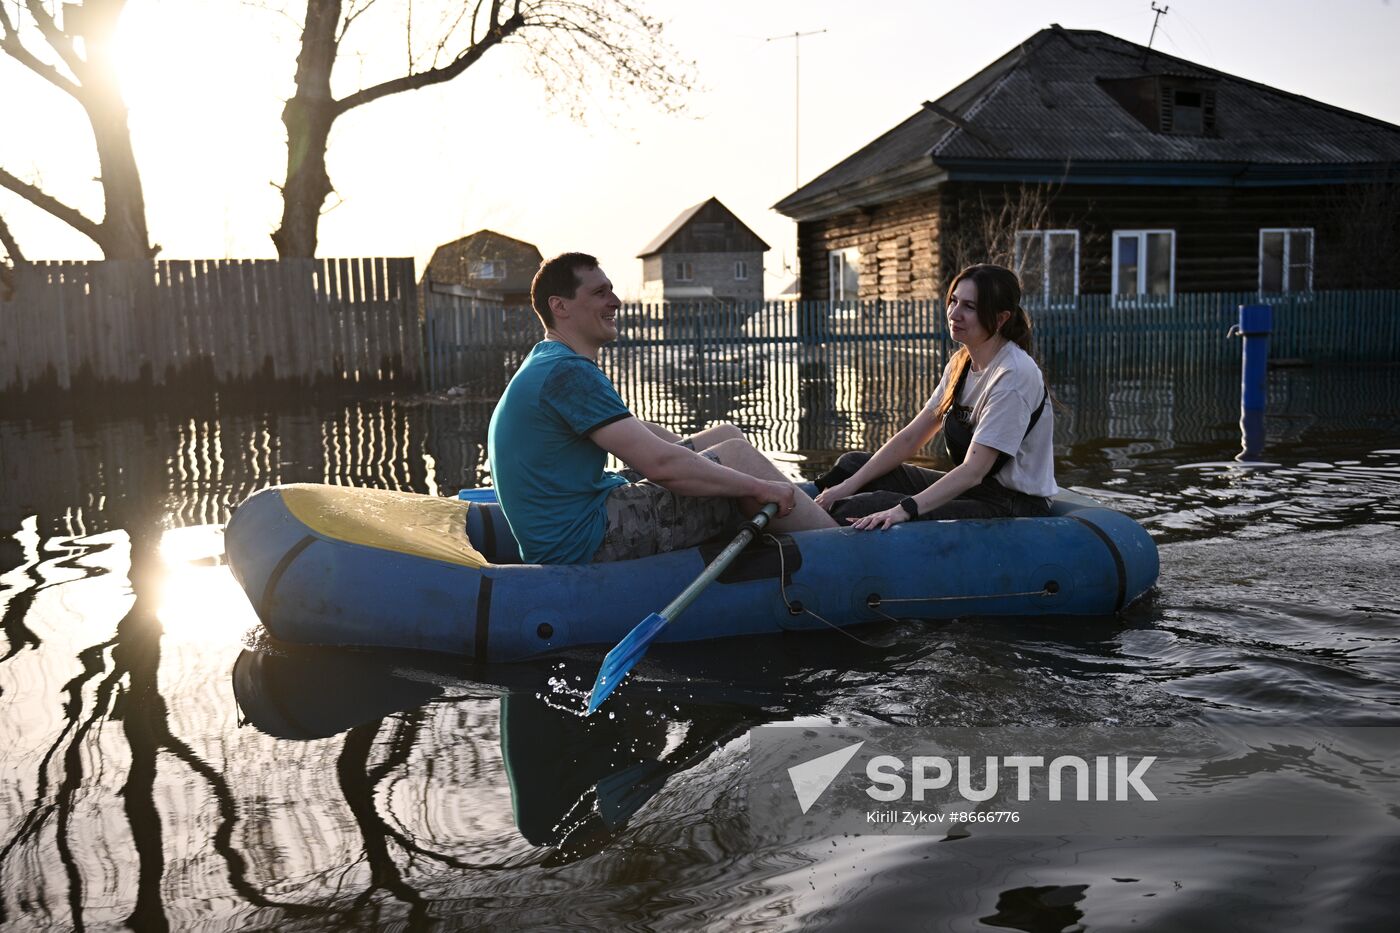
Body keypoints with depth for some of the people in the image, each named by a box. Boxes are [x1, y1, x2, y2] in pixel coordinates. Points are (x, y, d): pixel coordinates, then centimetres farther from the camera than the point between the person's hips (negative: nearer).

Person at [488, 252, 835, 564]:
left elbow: (633, 430, 23)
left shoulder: (546, 365, 15)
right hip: (584, 543, -10)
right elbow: (661, 463, -25)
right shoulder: (569, 373, -20)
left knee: (727, 435, 11)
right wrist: (759, 486, -16)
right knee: (738, 456, -9)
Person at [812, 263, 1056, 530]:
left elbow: (973, 470, -27)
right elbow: (911, 437, 5)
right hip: (973, 487, 9)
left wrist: (904, 509, -37)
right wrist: (849, 485, -3)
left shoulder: (1014, 375, -21)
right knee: (852, 464, 7)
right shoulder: (961, 363, 7)